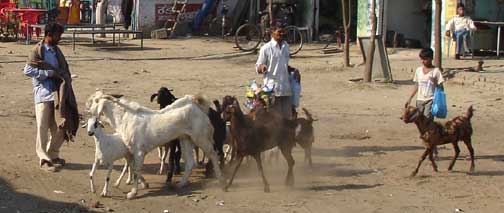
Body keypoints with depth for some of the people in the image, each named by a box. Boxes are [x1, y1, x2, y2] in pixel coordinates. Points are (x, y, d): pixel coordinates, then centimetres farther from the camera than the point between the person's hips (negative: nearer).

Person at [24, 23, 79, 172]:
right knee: (43, 128, -2)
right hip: (43, 94, -6)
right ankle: (44, 159, 6)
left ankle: (53, 155, 25)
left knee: (59, 127, 9)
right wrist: (49, 73, -14)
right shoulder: (38, 50, -6)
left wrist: (65, 80, -1)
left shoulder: (56, 51, 14)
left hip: (58, 94, 6)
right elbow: (27, 70, -13)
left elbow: (64, 69, 19)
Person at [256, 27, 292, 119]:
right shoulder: (266, 48, -7)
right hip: (272, 88, -5)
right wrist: (262, 68, -24)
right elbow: (258, 68, -3)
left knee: (287, 116, 9)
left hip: (285, 87, 5)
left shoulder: (286, 46, 10)